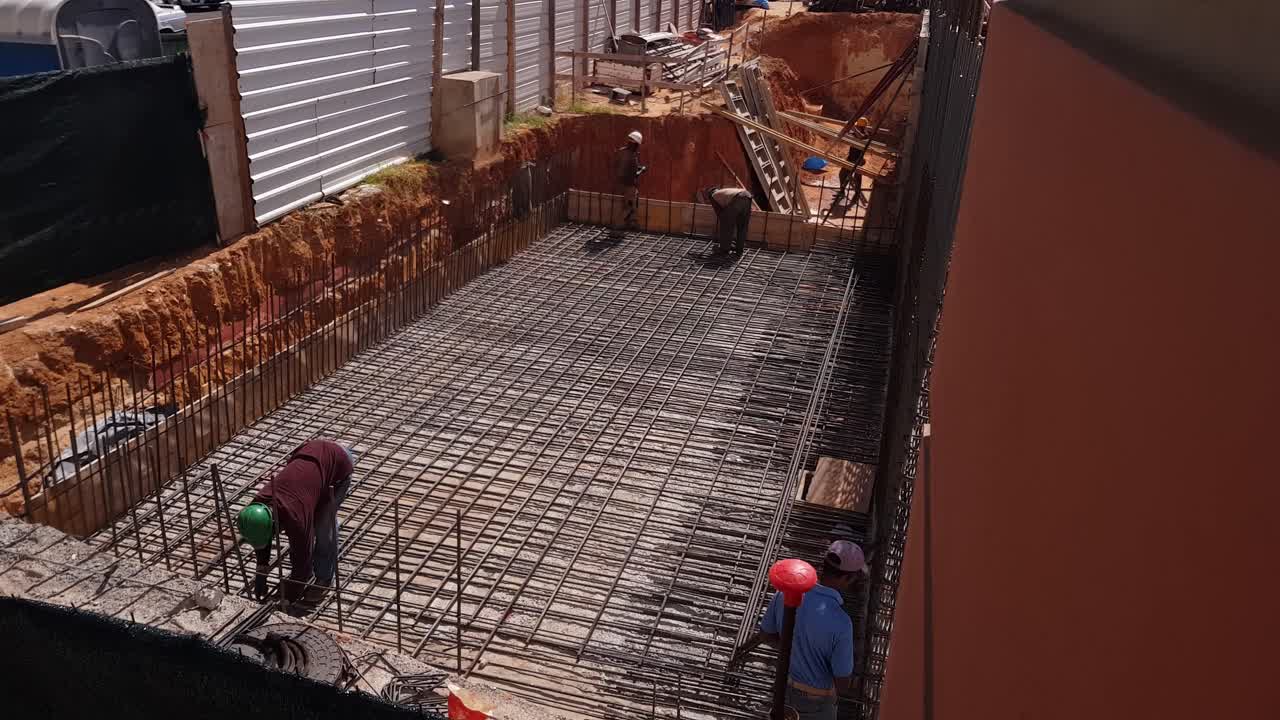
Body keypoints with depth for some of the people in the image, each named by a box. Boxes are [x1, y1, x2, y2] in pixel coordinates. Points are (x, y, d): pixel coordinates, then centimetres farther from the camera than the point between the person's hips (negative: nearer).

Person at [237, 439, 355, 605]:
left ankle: (324, 578, 9)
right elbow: (261, 544, 4)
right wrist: (261, 572, 8)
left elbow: (303, 560, -24)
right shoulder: (259, 505, -16)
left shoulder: (295, 517, -36)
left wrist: (288, 599, -15)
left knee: (324, 525, -10)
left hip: (338, 460, -7)